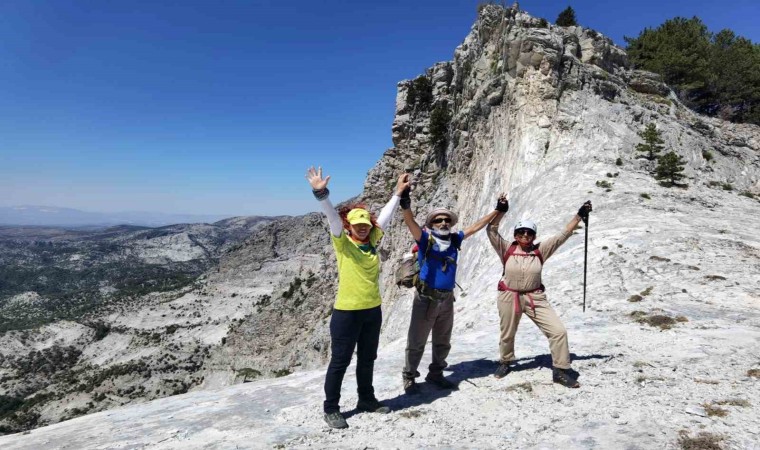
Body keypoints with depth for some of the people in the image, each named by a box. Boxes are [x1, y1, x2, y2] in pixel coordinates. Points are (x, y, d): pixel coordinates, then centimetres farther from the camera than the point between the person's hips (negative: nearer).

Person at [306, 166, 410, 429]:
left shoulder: (372, 241, 6)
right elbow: (332, 217, -23)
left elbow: (385, 217, 16)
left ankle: (366, 400, 36)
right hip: (347, 311, -6)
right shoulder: (342, 242, -8)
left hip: (372, 309, 6)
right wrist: (320, 192, -37)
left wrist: (397, 194, 22)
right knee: (340, 361, 5)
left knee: (367, 359, 19)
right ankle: (331, 409, 19)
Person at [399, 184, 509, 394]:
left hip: (447, 299, 5)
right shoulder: (425, 239, -8)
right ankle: (409, 377, 19)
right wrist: (405, 203, -44)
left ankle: (435, 374, 34)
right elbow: (410, 222, -25)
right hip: (426, 299, -5)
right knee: (416, 341, 3)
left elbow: (475, 226, 14)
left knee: (443, 342, 18)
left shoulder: (454, 239, 6)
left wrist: (498, 210, 17)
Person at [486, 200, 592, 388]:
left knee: (558, 331, -6)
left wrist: (580, 215, -11)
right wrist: (501, 211, -21)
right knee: (507, 335, 17)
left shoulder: (540, 250, -4)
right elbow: (491, 231, -14)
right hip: (509, 298, -1)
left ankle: (561, 370, 12)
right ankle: (505, 362, 45)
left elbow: (563, 234, -6)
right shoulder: (506, 249, -7)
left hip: (535, 298, 1)